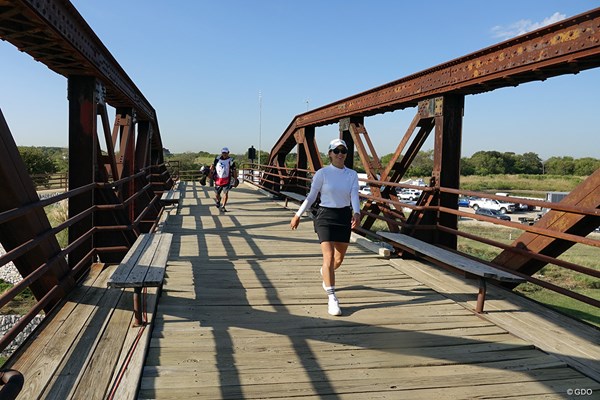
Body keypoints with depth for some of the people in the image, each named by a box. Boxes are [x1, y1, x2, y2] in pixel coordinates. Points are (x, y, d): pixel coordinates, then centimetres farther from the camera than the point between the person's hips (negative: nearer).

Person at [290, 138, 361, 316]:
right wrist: (298, 214, 0)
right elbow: (311, 196, 0)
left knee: (339, 258, 15)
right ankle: (332, 298, -7)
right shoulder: (322, 173, -6)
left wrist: (356, 213, -29)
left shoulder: (352, 175, 2)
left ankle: (326, 273, 50)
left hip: (345, 216, 4)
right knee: (329, 257, -13)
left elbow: (354, 196, -11)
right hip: (326, 216, -3)